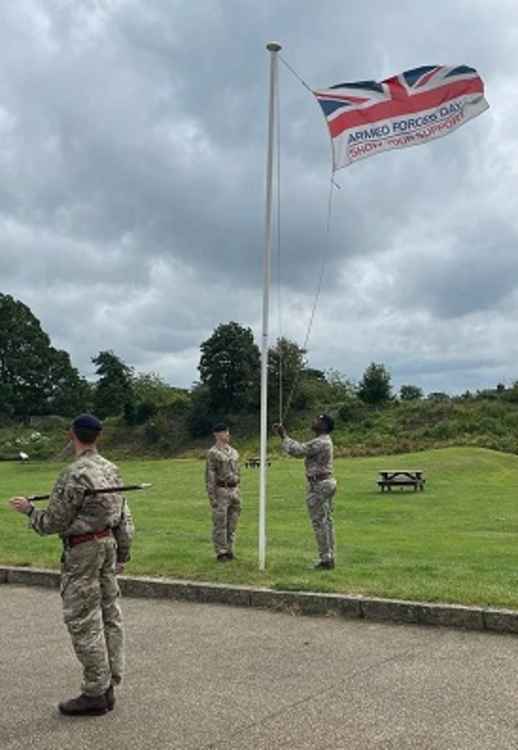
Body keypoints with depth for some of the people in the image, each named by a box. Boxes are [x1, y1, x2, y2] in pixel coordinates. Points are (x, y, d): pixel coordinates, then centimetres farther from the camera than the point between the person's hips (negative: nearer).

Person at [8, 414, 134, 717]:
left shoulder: (74, 475, -20)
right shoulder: (112, 469, 4)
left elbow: (53, 523, -15)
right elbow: (125, 517, 8)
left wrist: (28, 509, 3)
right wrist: (123, 553, 17)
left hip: (83, 551, -8)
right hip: (108, 544, 8)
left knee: (84, 622, 1)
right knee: (109, 615, 12)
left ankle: (95, 694, 7)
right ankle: (109, 687, 21)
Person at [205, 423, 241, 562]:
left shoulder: (233, 452, 12)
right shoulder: (213, 453, -9)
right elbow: (209, 476, -11)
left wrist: (237, 493, 15)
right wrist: (211, 497, -16)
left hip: (234, 491, 6)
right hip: (221, 491, -6)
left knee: (232, 523, 8)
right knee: (220, 524, -2)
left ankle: (229, 550, 16)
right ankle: (221, 553, 5)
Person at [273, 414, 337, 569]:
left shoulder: (319, 443, -20)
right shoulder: (324, 441, 13)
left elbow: (296, 450, -21)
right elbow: (300, 449, 16)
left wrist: (284, 436, -9)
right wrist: (284, 435, 12)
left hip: (318, 485, -10)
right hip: (327, 483, 10)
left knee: (319, 523, -4)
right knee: (327, 522, 12)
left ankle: (325, 559, 1)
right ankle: (329, 558, 17)